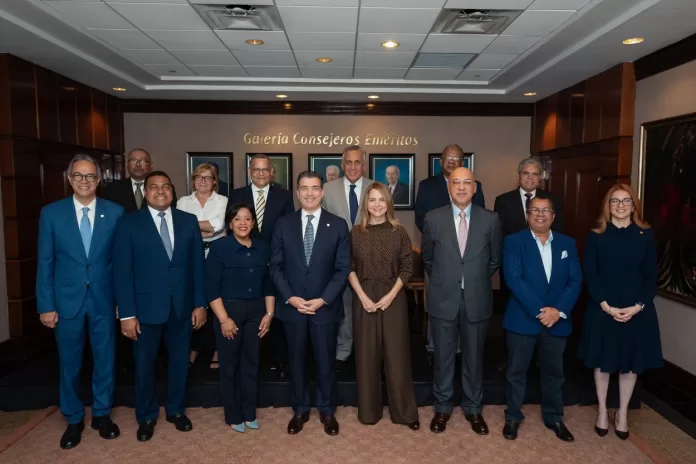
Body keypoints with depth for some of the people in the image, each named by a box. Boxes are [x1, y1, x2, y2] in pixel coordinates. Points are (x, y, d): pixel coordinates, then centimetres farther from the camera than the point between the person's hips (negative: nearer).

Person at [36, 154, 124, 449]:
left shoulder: (115, 212, -3)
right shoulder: (51, 213, -3)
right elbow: (45, 262, -2)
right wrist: (46, 305, -4)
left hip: (104, 299, 0)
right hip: (67, 299, 0)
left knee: (105, 359, 12)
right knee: (69, 362, 13)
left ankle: (102, 414, 32)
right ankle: (73, 419, 32)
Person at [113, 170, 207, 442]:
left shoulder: (189, 221, 3)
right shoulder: (129, 224, -4)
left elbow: (197, 265, 3)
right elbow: (122, 271, -7)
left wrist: (200, 303, 0)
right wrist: (127, 313, -11)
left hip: (182, 306, 2)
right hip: (146, 307, -2)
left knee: (179, 360, 15)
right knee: (145, 364, 13)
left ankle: (176, 410, 36)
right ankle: (146, 417, 34)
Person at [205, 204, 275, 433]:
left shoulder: (263, 248, 3)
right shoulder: (219, 248, -9)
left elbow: (269, 284, 7)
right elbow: (211, 287, -11)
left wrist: (269, 313, 1)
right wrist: (224, 319, -15)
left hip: (256, 311, 3)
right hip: (229, 310, -3)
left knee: (251, 363, 12)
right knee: (230, 364, 9)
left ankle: (249, 413, 28)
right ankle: (233, 416, 25)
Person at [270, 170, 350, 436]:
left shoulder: (338, 225, -2)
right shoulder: (283, 224, 2)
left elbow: (343, 268, -4)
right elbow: (275, 266, 2)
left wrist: (323, 300, -13)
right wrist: (289, 297, -11)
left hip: (325, 306, -1)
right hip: (292, 305, 1)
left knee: (326, 360, 11)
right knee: (296, 360, 13)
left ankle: (326, 410, 30)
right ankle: (300, 410, 31)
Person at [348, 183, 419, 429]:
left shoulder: (399, 232, 0)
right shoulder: (355, 232, 2)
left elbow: (407, 268, 0)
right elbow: (349, 269, 1)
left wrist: (391, 295, -10)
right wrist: (363, 297, -10)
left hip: (393, 298, -1)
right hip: (364, 299, 1)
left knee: (397, 354, 4)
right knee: (366, 354, 7)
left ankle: (404, 411, 18)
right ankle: (369, 410, 23)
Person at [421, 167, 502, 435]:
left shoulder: (490, 220, -2)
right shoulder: (433, 218, -3)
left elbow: (495, 259, 9)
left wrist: (476, 281, 11)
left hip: (477, 300, 1)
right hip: (443, 299, 0)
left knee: (474, 356, 13)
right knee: (443, 356, 11)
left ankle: (473, 409, 32)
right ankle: (442, 407, 30)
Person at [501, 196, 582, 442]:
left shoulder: (567, 244, 7)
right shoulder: (514, 241, -5)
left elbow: (575, 281, 0)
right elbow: (513, 280, -15)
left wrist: (559, 310, -14)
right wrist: (539, 311, -19)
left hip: (557, 320, 3)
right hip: (522, 319, -3)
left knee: (554, 372, 17)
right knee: (516, 371, 9)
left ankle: (554, 417, 35)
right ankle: (513, 417, 27)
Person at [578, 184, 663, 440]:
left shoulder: (646, 235, 1)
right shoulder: (596, 235, -3)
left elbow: (651, 275, -1)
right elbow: (589, 274, -6)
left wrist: (637, 306, -13)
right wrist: (606, 305, -16)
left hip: (637, 311, 1)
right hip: (602, 310, -1)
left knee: (631, 362, 12)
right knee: (603, 361, 10)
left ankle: (622, 413, 29)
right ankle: (602, 411, 28)